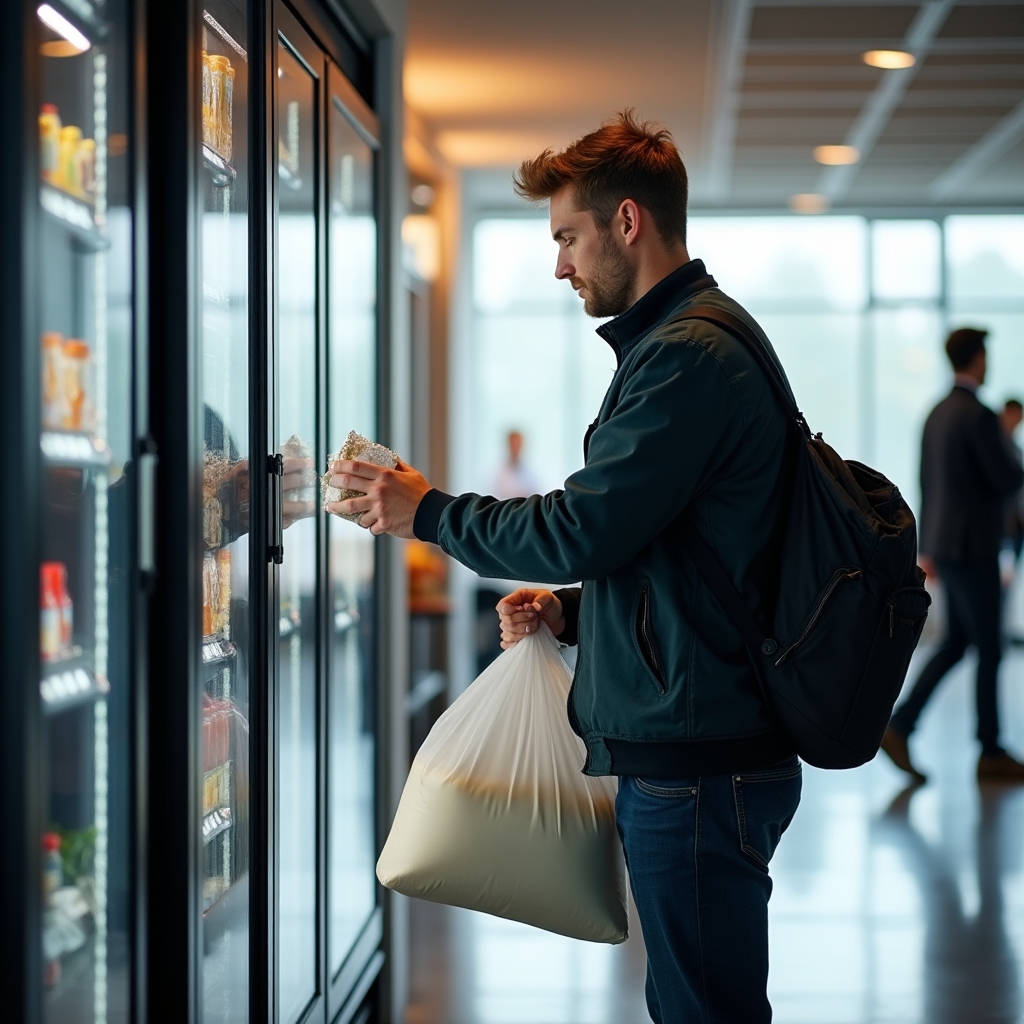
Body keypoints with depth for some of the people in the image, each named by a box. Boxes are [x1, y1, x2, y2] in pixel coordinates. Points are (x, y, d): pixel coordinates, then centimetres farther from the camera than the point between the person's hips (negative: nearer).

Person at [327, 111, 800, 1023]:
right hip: (688, 752, 11)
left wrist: (427, 511, -5)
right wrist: (567, 611, 11)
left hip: (696, 767, -11)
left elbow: (582, 530, -19)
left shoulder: (688, 356, -16)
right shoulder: (695, 340, 20)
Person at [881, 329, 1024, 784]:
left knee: (955, 644, 13)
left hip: (945, 545, 9)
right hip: (972, 549, -9)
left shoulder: (937, 414, 11)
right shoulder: (979, 416, -18)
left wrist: (927, 549, 21)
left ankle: (899, 727, 4)